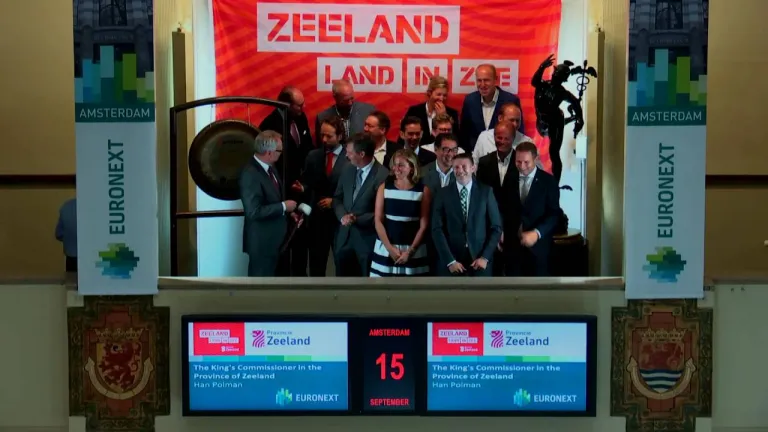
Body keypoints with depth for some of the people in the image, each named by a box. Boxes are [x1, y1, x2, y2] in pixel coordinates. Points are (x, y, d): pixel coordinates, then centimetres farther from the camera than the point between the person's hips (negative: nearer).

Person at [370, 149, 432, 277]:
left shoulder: (423, 190, 0)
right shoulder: (384, 188, 4)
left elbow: (424, 225, -1)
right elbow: (378, 221, 1)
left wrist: (410, 251, -9)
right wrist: (390, 248, -9)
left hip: (414, 251, -1)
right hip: (385, 249, 1)